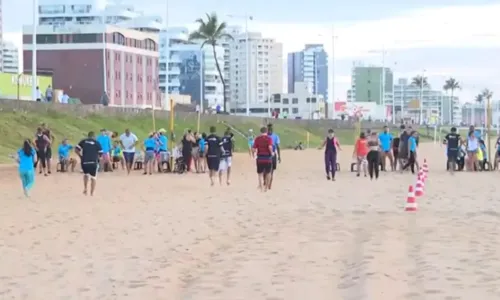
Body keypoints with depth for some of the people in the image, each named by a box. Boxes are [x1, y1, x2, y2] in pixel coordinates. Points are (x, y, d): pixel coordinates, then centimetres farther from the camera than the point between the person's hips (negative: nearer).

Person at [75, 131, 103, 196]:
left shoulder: (83, 141, 9)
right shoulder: (97, 143, 5)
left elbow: (76, 150, 3)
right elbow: (100, 154, 3)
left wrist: (81, 156, 15)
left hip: (84, 162, 2)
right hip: (93, 162, -2)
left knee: (86, 174, 29)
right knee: (93, 177, 11)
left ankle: (85, 188, 18)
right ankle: (92, 193, 6)